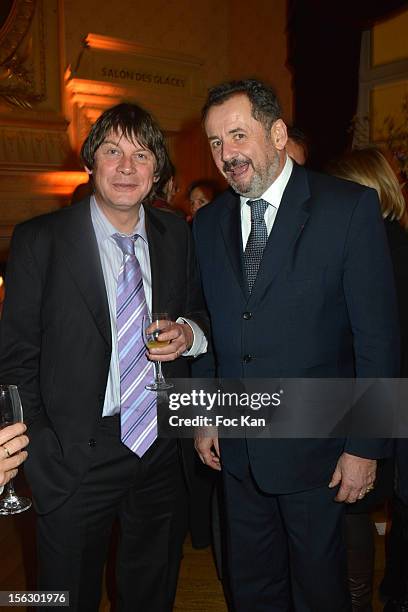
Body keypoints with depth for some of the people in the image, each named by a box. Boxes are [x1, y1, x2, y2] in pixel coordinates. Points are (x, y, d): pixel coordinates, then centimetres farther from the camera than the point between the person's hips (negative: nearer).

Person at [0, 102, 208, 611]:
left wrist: (190, 333, -11)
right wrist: (42, 451, -12)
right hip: (77, 455, -3)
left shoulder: (177, 235, 1)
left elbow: (198, 311, 12)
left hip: (162, 448, 4)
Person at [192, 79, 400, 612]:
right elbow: (209, 329, 9)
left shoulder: (350, 208, -11)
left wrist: (365, 447, -12)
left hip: (315, 447, -4)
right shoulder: (209, 223, 4)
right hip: (237, 448, 5)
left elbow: (378, 336, -12)